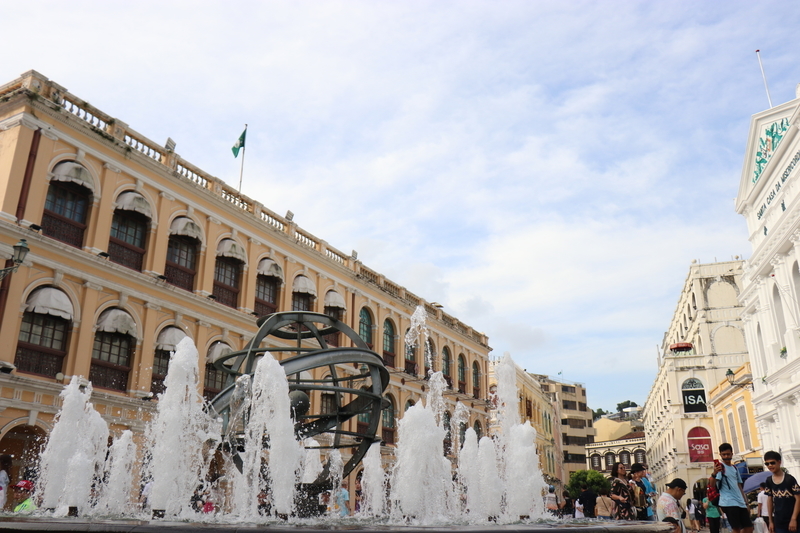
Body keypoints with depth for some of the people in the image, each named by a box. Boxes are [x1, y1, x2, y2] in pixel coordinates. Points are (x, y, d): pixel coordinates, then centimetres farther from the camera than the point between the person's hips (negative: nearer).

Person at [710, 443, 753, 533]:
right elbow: (712, 485, -19)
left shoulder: (734, 468, 19)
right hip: (729, 503, -8)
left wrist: (746, 503, 17)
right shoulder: (720, 467, -5)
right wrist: (714, 474, -40)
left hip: (740, 503, 8)